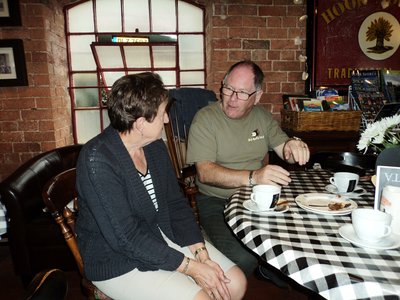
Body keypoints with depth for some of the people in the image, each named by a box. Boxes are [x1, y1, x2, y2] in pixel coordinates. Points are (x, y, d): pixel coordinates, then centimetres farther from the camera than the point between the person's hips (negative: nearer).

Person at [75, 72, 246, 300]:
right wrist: (190, 266, -21)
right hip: (117, 261, -6)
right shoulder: (97, 161, -25)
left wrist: (201, 253, -10)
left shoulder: (155, 146, -1)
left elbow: (176, 203, 2)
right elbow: (125, 237, -25)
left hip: (163, 235, 7)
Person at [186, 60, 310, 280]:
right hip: (216, 201, -4)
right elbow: (205, 172, -20)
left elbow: (284, 151, 9)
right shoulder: (205, 119, -10)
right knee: (242, 258, -28)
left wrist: (293, 146, -16)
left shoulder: (262, 116, 7)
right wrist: (252, 177, -35)